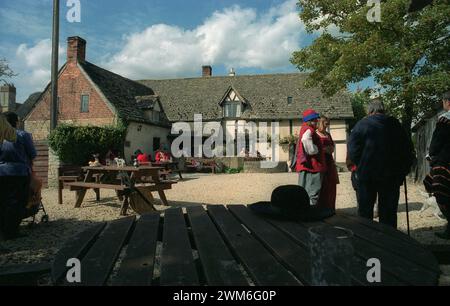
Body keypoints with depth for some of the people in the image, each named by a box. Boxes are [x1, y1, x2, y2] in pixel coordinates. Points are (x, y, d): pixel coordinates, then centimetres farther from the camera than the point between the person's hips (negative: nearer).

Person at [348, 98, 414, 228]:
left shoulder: (361, 124, -6)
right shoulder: (395, 124, 3)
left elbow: (352, 150, -10)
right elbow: (408, 148, 7)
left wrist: (360, 167, 4)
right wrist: (403, 171, 14)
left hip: (367, 175, -2)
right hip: (391, 175, 2)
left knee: (365, 211, 9)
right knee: (388, 212, 11)